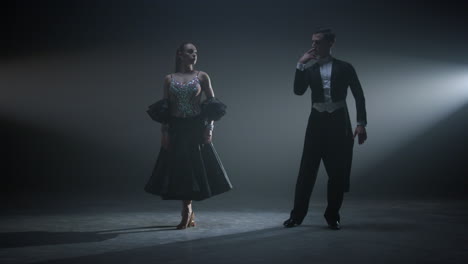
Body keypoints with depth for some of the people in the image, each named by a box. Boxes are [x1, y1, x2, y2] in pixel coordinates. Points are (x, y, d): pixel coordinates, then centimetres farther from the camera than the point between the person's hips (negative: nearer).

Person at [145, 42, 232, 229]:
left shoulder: (202, 77, 3)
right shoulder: (169, 79, 7)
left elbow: (212, 105, 2)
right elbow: (164, 109, 6)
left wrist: (209, 128, -7)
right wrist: (164, 131, -2)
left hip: (196, 128, -1)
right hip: (176, 129, 1)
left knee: (197, 168, -2)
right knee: (179, 170, 2)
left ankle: (187, 211, 16)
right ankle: (188, 211, 17)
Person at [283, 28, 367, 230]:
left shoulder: (344, 68, 3)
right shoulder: (310, 70, 10)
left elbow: (359, 96, 1)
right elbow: (298, 91, -5)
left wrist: (361, 123, -7)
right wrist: (301, 64, -10)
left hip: (339, 122, -1)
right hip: (317, 122, 2)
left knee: (338, 172, 2)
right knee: (307, 170, 0)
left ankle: (332, 216, 15)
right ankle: (297, 215, 7)